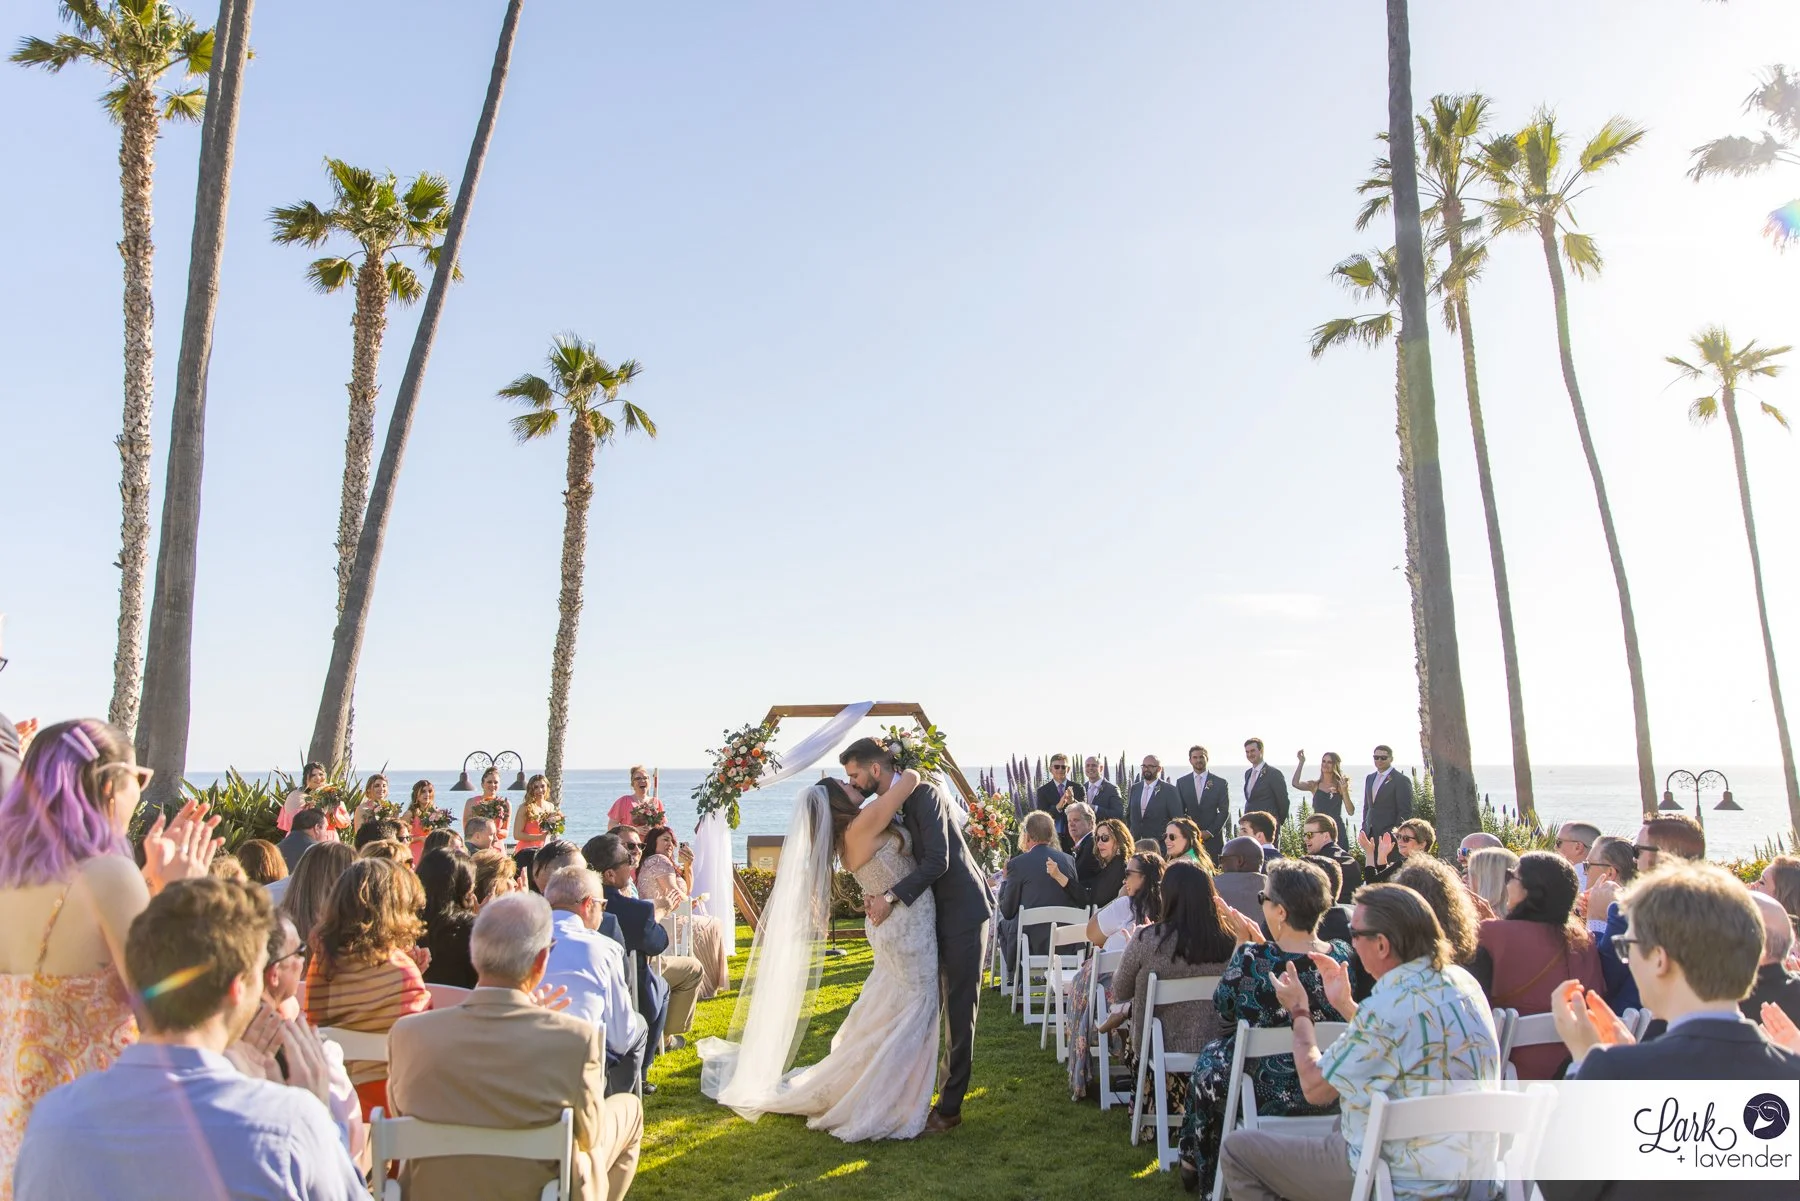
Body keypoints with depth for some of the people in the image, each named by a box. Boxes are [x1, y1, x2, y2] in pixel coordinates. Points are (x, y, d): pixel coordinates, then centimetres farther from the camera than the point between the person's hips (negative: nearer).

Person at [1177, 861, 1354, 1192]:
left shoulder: (1252, 957, -27)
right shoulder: (1343, 956, -13)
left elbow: (1223, 1011, -8)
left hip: (1268, 1092, -4)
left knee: (1209, 1059, 27)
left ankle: (1195, 1163, 45)